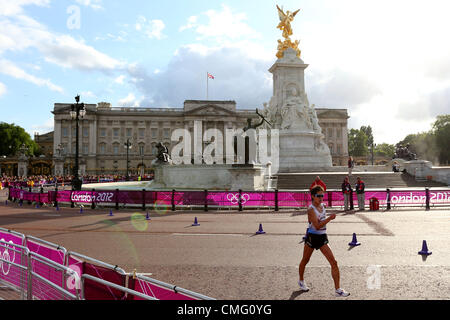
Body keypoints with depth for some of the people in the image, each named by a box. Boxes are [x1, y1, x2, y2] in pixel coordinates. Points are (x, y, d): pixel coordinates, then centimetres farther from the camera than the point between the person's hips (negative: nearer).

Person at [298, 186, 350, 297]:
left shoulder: (322, 205, 3)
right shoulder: (311, 209, -18)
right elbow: (317, 226, -27)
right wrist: (329, 218, -31)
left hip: (322, 238, 6)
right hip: (312, 237, -5)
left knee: (333, 262, -5)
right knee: (305, 261, 15)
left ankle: (338, 289, 0)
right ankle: (301, 281, 40)